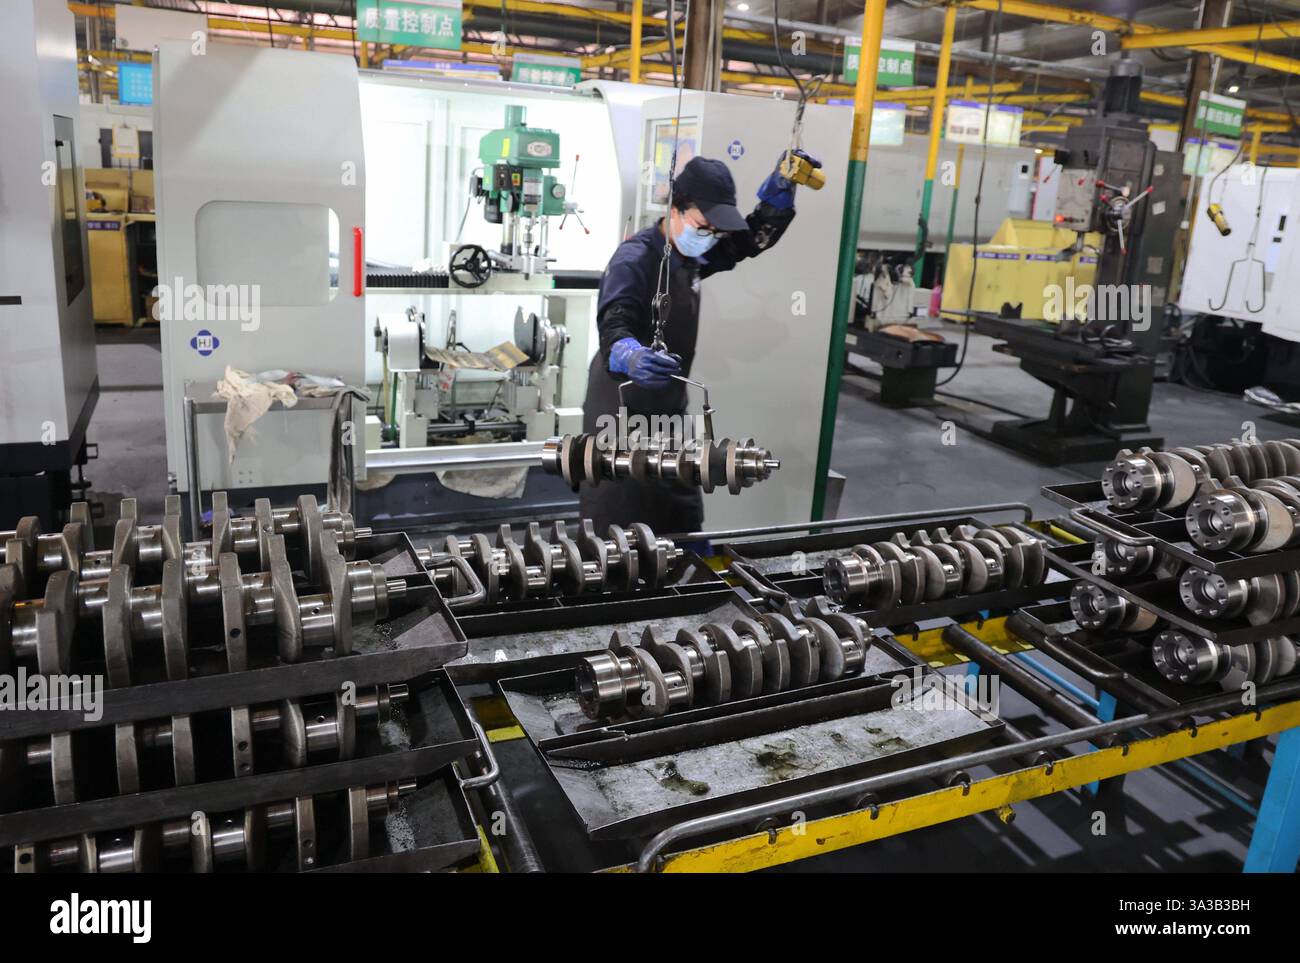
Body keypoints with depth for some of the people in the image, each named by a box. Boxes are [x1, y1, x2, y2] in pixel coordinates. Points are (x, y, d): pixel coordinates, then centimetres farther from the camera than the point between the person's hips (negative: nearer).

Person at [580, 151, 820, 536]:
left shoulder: (691, 256, 5)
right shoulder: (634, 259, -21)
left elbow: (753, 237, 12)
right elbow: (613, 327, -36)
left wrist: (784, 183, -3)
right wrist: (633, 356, -59)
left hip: (670, 410, 8)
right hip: (622, 413, -8)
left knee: (682, 526, 15)